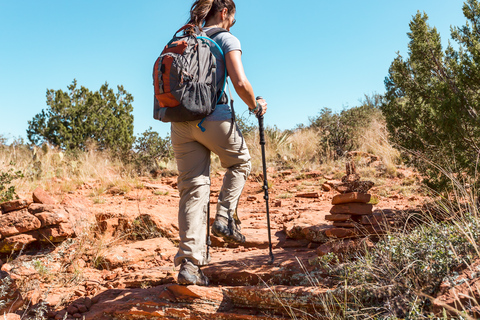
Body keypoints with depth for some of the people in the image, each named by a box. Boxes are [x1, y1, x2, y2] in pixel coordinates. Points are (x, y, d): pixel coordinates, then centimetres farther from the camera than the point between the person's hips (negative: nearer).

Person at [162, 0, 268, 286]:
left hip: (180, 121, 5)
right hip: (214, 117, -5)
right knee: (240, 162, 24)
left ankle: (189, 262, -1)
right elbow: (240, 83, -13)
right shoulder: (227, 39, 1)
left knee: (193, 188, 5)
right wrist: (255, 106, 4)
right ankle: (225, 217, 10)